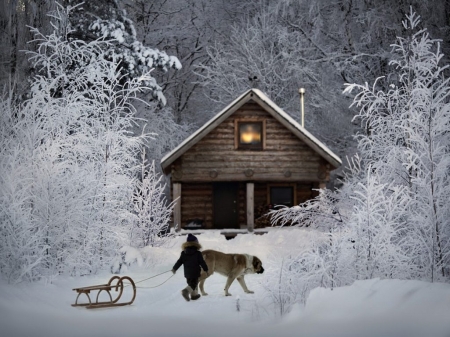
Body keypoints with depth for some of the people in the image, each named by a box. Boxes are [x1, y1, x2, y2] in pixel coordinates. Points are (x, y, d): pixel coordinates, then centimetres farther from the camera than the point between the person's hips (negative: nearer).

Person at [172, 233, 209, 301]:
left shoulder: (183, 253, 2)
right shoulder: (198, 253, -9)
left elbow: (179, 261, 4)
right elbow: (202, 262, -6)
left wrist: (174, 268, 14)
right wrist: (206, 269, 7)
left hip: (187, 272, 5)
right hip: (195, 272, -5)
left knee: (191, 283, 20)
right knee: (193, 284, -8)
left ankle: (194, 294, 28)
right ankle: (186, 291, -32)